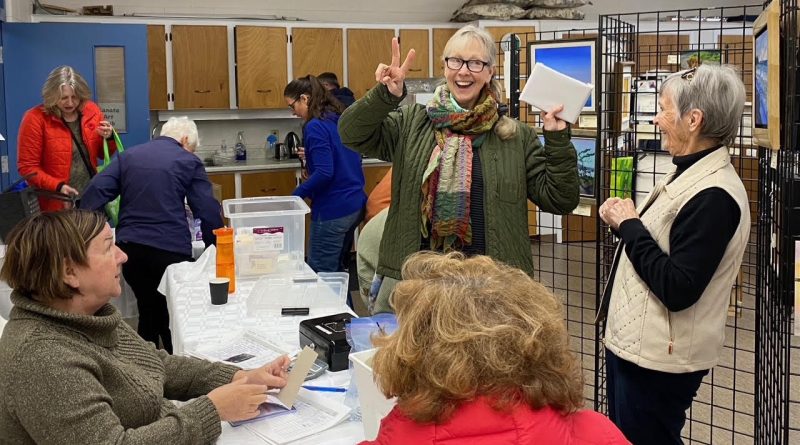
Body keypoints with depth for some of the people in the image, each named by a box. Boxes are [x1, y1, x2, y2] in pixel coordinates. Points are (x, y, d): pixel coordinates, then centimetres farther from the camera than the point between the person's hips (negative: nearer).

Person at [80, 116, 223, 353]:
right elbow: (208, 211, -3)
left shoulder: (128, 156, 13)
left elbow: (96, 192, 2)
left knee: (148, 309, 20)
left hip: (129, 247, 4)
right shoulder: (189, 162, 2)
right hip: (170, 251, -4)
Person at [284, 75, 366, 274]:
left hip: (332, 211, -9)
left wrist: (296, 196, -13)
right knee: (337, 270, 18)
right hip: (356, 205, 9)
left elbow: (324, 173, -22)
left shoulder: (315, 127, -15)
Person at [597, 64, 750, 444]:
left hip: (657, 360, -10)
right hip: (636, 344, 10)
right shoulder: (690, 173, 9)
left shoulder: (713, 196, -23)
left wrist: (629, 226, -17)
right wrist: (625, 221, -2)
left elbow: (677, 289, -26)